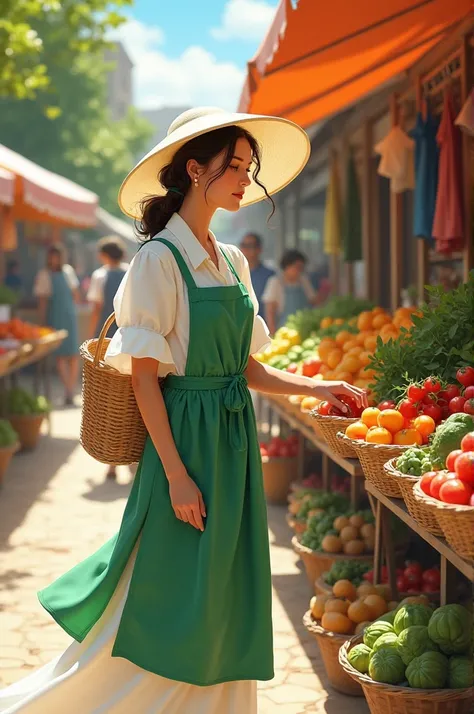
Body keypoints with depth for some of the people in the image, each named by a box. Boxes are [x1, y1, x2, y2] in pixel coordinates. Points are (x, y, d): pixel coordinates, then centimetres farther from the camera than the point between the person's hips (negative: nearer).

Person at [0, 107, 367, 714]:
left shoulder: (232, 261, 11)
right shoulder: (160, 258, -12)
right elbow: (143, 377, -14)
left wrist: (314, 388, 4)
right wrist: (177, 474, -18)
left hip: (235, 443, 8)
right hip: (186, 441, -7)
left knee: (223, 607, 13)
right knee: (169, 608, 1)